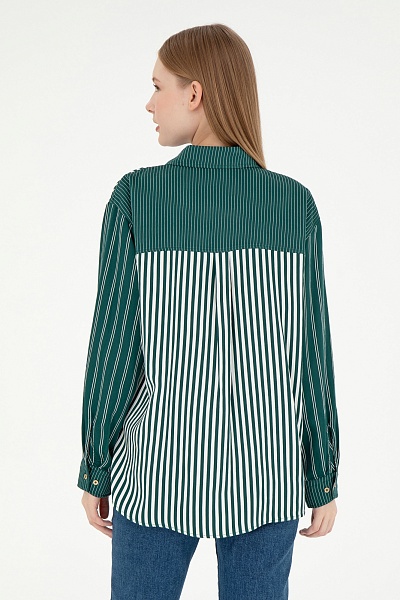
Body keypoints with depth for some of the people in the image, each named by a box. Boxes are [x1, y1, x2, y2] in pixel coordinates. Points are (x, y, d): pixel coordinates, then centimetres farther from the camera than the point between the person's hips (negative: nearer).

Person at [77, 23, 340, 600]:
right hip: (264, 469, 1)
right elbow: (311, 353, -6)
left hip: (160, 467, -1)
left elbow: (113, 345, -11)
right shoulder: (295, 205, -8)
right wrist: (324, 480, 5)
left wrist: (94, 470, 2)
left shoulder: (136, 196, -12)